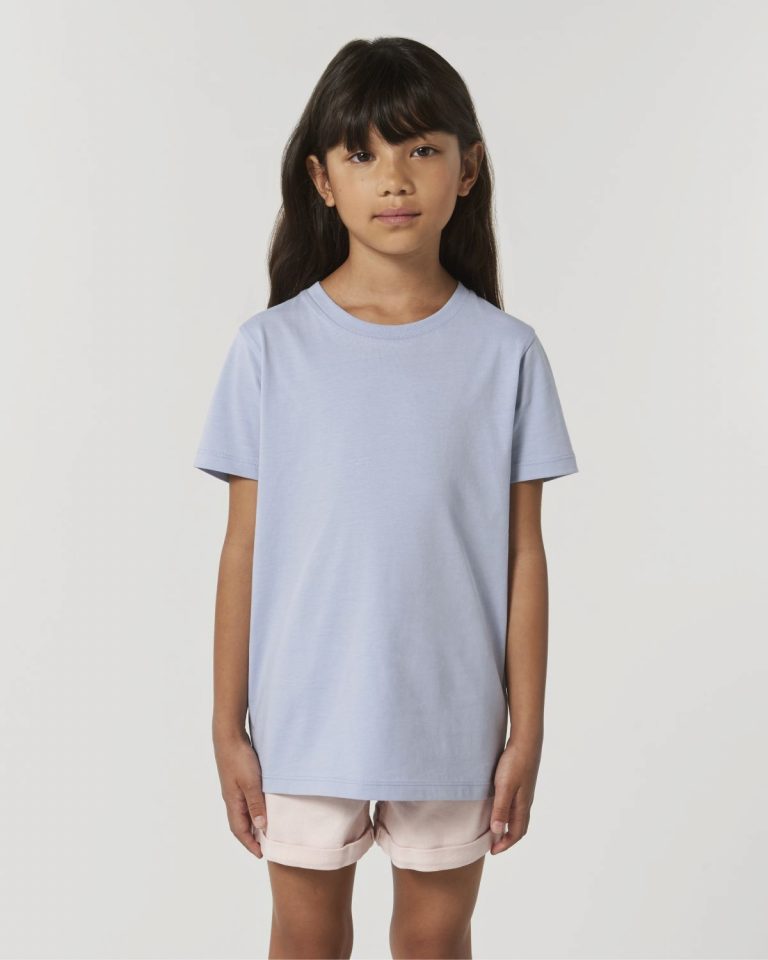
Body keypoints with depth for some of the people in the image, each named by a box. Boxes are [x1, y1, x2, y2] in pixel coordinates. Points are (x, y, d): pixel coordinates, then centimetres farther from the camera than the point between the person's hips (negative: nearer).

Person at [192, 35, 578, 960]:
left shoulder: (506, 352, -5)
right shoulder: (271, 347, -6)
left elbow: (522, 555, -2)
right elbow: (244, 548, -3)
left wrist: (526, 734, -1)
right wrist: (227, 727, 0)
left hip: (452, 719, 0)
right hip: (306, 716, 0)